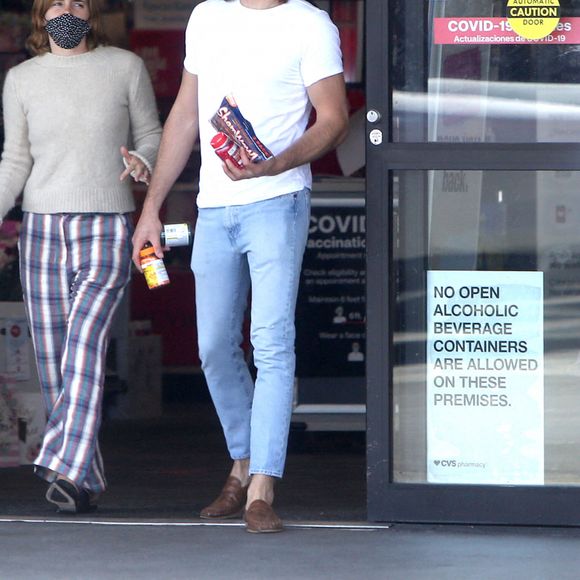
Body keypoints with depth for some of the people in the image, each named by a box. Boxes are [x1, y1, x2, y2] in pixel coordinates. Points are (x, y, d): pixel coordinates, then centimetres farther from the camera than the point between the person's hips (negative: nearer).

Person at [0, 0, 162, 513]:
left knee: (85, 342, -21)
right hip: (42, 227, 3)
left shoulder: (125, 68, 4)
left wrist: (142, 161, -12)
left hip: (108, 228, -3)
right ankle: (88, 480, 8)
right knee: (52, 359, -1)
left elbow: (151, 135, 11)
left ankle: (68, 467, -29)